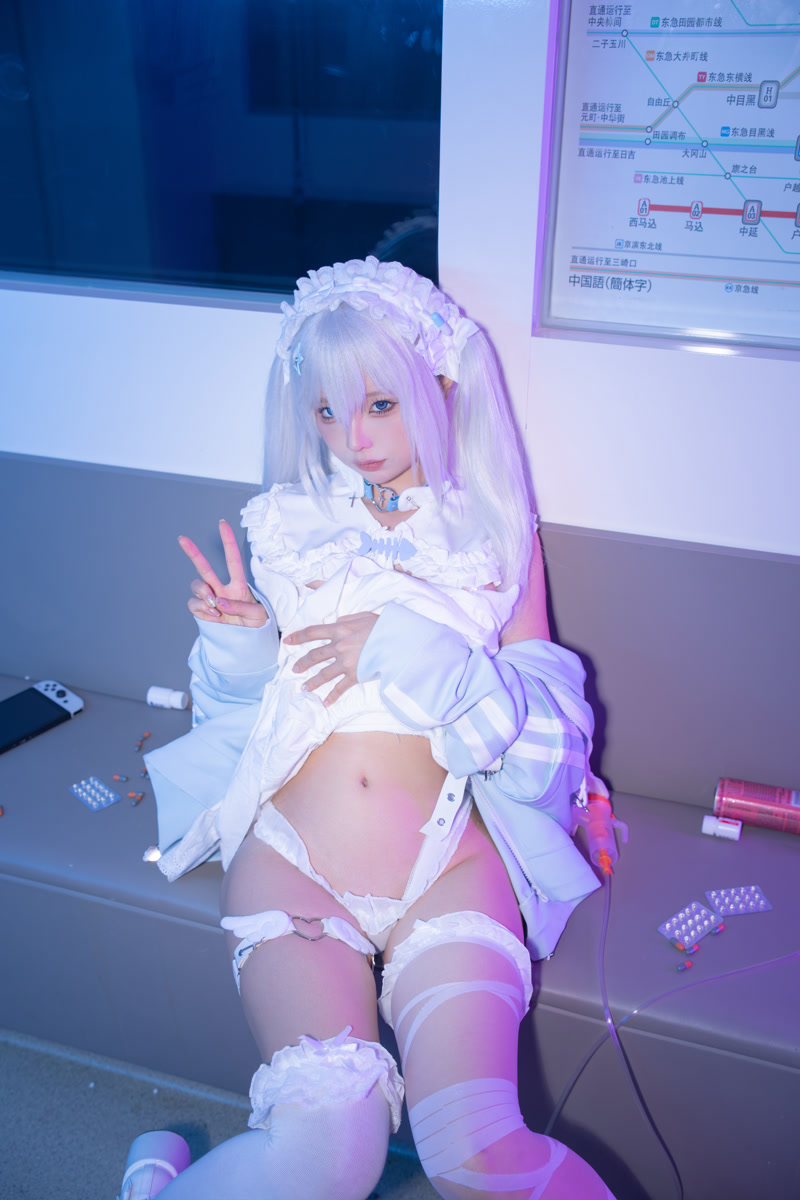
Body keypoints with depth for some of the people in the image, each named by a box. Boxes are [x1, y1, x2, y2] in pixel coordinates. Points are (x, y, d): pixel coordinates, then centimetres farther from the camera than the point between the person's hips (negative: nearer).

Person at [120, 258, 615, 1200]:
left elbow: (546, 724, 5)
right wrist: (238, 644, -6)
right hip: (293, 846, 1)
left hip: (448, 854, 0)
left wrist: (414, 651, -11)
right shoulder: (286, 524, 14)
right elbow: (240, 705, 17)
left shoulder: (498, 535, 12)